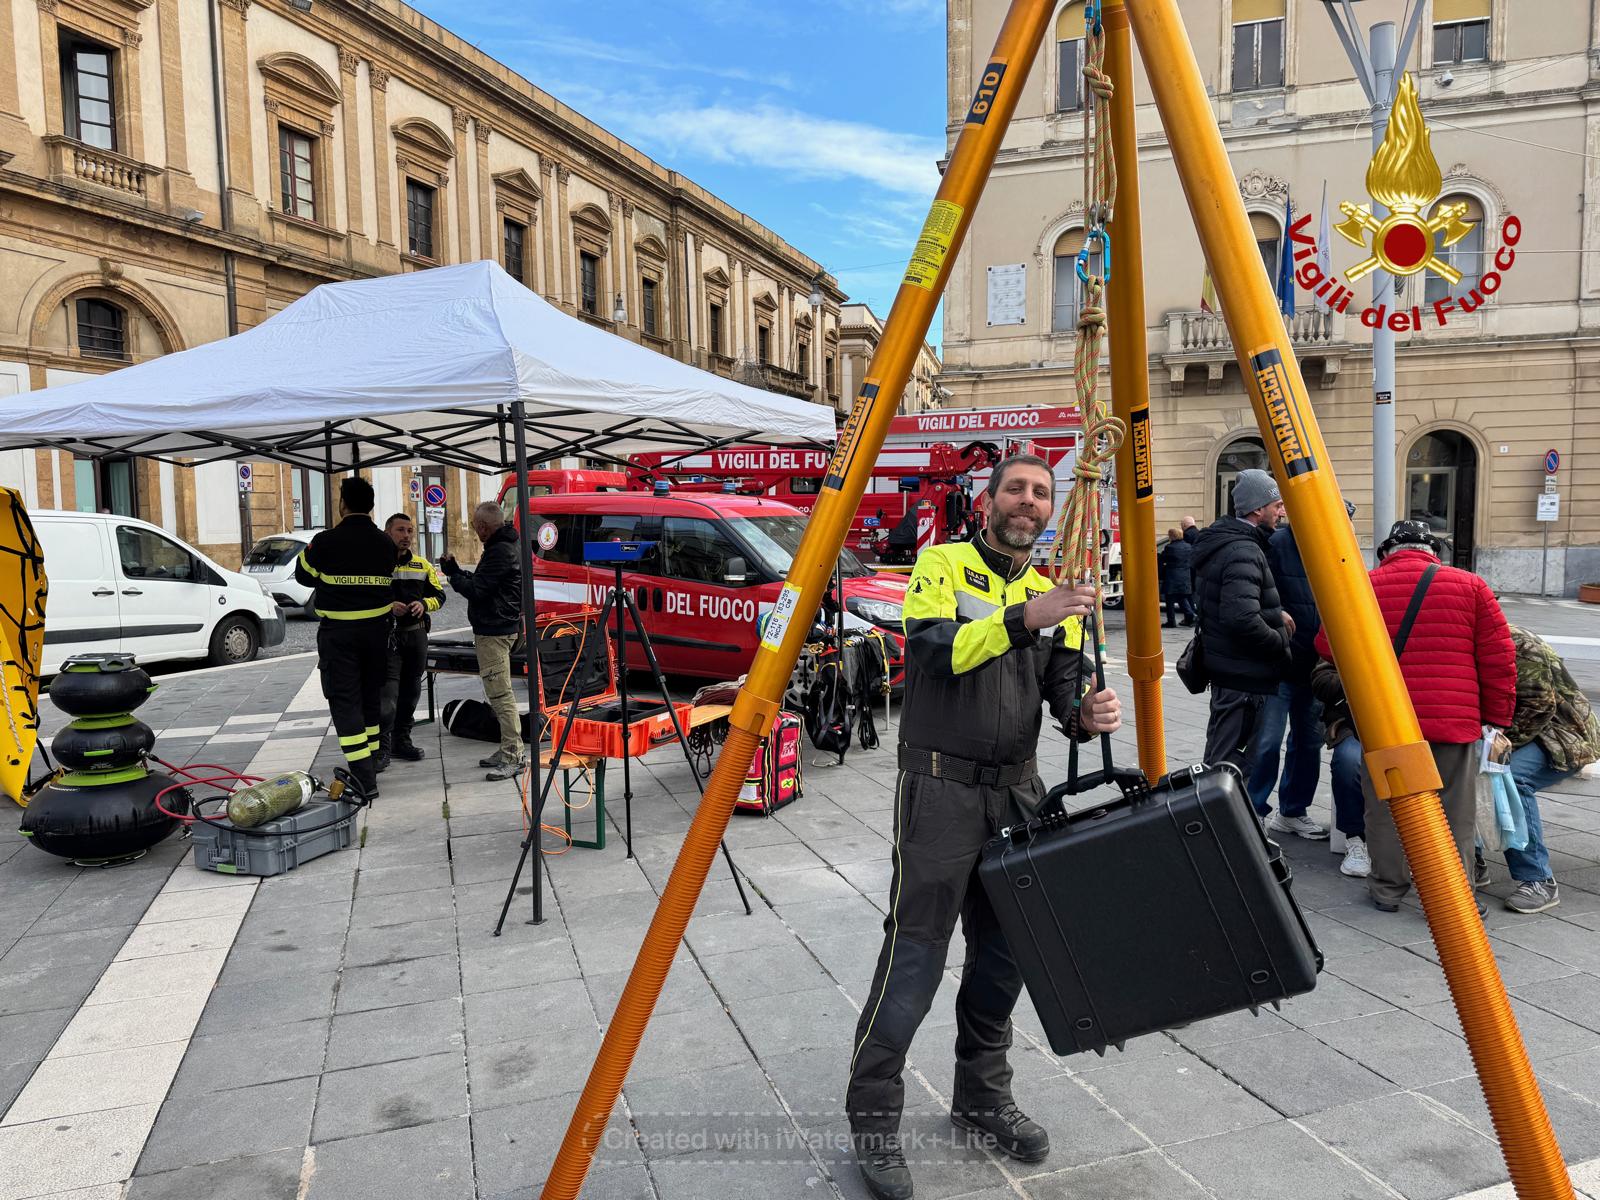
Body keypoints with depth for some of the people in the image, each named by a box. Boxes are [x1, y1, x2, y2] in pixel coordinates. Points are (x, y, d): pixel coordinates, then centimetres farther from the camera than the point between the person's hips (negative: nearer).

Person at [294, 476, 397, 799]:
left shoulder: (326, 541, -12)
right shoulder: (385, 543, 1)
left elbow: (304, 576, 2)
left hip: (338, 632, -5)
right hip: (376, 630, 5)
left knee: (345, 702, -2)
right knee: (371, 697, 17)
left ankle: (364, 779, -10)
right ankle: (370, 766, 28)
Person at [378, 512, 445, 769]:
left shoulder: (423, 565, 12)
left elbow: (439, 595, 15)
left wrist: (424, 604, -5)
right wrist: (388, 606, -20)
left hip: (417, 634, 6)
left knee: (410, 690, 13)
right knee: (387, 692, -13)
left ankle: (402, 740, 25)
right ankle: (382, 747, -9)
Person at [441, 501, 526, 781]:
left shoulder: (500, 553, -18)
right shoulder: (505, 547, 16)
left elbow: (476, 590, -19)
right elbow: (482, 583, 19)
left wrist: (453, 574, -3)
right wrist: (457, 571, 11)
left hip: (493, 633, -11)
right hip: (498, 628, 11)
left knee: (500, 694, -9)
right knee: (499, 694, 15)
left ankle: (513, 756, -7)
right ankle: (510, 750, 22)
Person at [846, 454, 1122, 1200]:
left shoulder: (1051, 594, 13)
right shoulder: (942, 566, -4)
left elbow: (1066, 688, 4)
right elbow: (937, 649, -21)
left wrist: (1088, 713, -18)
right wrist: (1022, 619, -33)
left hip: (1017, 790, 6)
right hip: (941, 787, -6)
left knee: (1005, 951, 13)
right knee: (914, 956, -5)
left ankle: (982, 1097, 32)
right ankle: (873, 1120, 11)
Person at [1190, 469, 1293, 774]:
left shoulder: (1220, 541, 13)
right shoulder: (1243, 552, -19)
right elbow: (1242, 619, -31)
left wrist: (1275, 613, 9)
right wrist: (1282, 639, -14)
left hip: (1224, 668, 10)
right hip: (1244, 679, -10)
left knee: (1221, 757, 18)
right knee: (1229, 762, -5)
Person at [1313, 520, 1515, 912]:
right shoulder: (1470, 586, 3)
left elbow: (1328, 647, 10)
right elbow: (1499, 660, 2)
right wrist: (1497, 719, 8)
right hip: (1454, 721, 0)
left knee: (1385, 810, 12)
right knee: (1454, 817, 10)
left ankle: (1387, 890, 21)